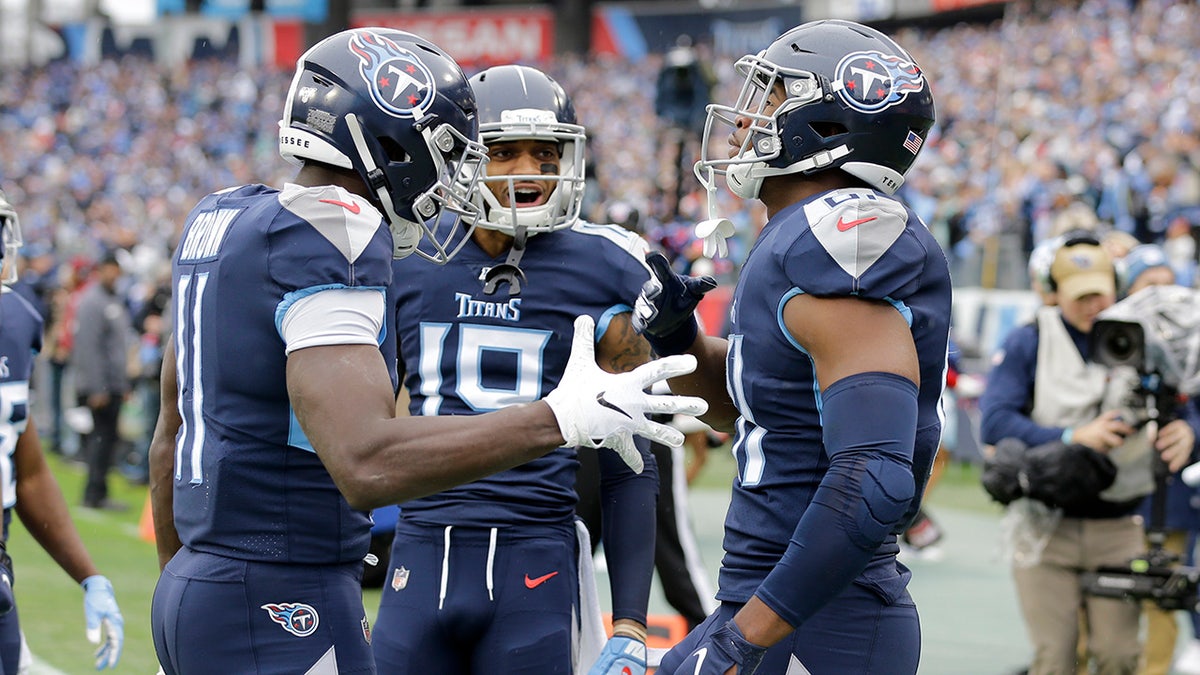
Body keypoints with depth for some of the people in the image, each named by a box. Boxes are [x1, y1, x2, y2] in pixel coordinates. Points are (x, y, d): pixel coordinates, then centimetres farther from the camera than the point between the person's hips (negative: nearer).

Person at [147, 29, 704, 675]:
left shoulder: (223, 219, 13)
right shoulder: (327, 239, -16)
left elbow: (172, 435, 22)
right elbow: (367, 463, -28)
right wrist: (562, 418, -24)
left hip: (197, 587, 10)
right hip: (278, 614, -10)